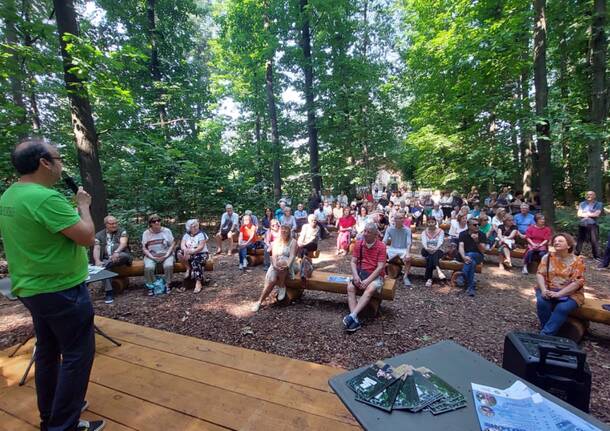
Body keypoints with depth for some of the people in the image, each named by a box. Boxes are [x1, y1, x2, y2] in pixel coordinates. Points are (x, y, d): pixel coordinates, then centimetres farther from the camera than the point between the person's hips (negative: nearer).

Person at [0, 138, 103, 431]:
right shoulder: (46, 198, -24)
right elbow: (87, 237, -23)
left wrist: (74, 206, 12)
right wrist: (83, 205, -8)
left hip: (31, 289, 10)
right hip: (62, 290, -10)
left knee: (47, 351, 20)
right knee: (77, 354, 4)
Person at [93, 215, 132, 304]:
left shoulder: (122, 232, 4)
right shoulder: (99, 235, 10)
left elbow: (123, 243, -14)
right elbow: (96, 249, -1)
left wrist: (116, 252, -36)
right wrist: (97, 261, -22)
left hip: (121, 258, -2)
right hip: (106, 259, 2)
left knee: (124, 255, -37)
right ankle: (108, 292, -30)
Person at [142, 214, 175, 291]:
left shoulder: (166, 231, 2)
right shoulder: (146, 233, 4)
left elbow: (172, 244, 1)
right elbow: (144, 248, 2)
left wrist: (166, 255, -11)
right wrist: (152, 257, -12)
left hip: (166, 255, 0)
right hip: (151, 256, 1)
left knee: (169, 266, -31)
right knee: (148, 268, -30)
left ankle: (167, 285, -10)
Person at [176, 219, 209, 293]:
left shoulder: (201, 234, -6)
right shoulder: (186, 235, 10)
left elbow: (201, 247, -16)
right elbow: (182, 244, -4)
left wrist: (192, 251, -31)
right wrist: (185, 250, -27)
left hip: (201, 254, -5)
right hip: (189, 254, 5)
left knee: (196, 262, -36)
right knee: (179, 253, -23)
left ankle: (198, 283, -38)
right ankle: (188, 268, -8)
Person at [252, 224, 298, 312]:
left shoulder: (293, 242, 3)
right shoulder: (276, 241, 11)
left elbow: (292, 256, -10)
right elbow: (274, 255, -1)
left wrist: (286, 266, -29)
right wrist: (275, 265, -22)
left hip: (288, 267, -2)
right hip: (276, 266, 2)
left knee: (283, 262, -38)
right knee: (271, 280, -28)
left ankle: (282, 287, -18)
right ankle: (259, 302, -23)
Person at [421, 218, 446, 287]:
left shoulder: (441, 231, 5)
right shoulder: (424, 232, 10)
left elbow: (440, 242, -12)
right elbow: (424, 242, -8)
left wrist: (435, 248, -33)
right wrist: (426, 248, -31)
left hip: (438, 251, -2)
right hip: (426, 251, 2)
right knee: (430, 257, -34)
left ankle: (429, 278, -49)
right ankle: (438, 270, -54)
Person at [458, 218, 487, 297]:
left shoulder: (482, 235, -1)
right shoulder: (463, 234, -1)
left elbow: (482, 250, -9)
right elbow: (461, 247, -16)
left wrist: (477, 241, -27)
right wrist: (464, 257, -36)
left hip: (477, 256, 0)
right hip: (465, 256, 0)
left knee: (470, 255, -36)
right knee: (472, 262, -35)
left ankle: (462, 277, -39)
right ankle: (471, 287, -39)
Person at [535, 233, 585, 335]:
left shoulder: (577, 260, -2)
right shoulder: (548, 257, 5)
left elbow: (577, 282, -10)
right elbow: (540, 274, -2)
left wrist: (558, 294, -22)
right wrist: (543, 290, -21)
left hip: (570, 293, -1)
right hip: (548, 290, 2)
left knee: (562, 308, -31)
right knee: (541, 302, -29)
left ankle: (544, 335, -25)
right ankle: (548, 331, -13)